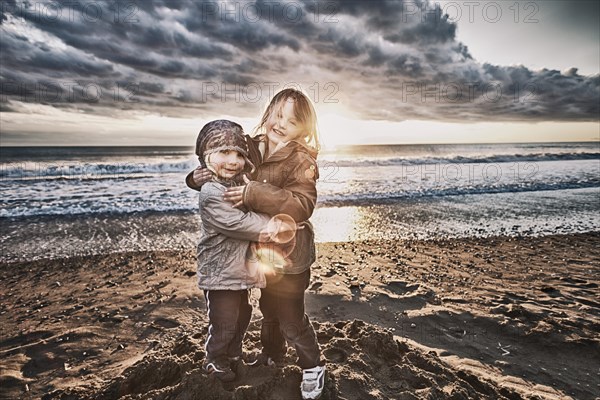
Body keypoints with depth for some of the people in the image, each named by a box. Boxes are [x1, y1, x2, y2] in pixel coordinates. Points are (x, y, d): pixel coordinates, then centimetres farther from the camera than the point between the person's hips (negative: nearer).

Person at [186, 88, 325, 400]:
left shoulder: (301, 160, -17)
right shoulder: (251, 149, -2)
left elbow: (302, 204, -32)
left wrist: (254, 194, -36)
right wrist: (199, 178, -9)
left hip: (289, 255, -6)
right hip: (262, 250, 6)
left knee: (290, 315, 8)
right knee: (268, 306, 25)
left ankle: (313, 368, 35)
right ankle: (272, 354, 52)